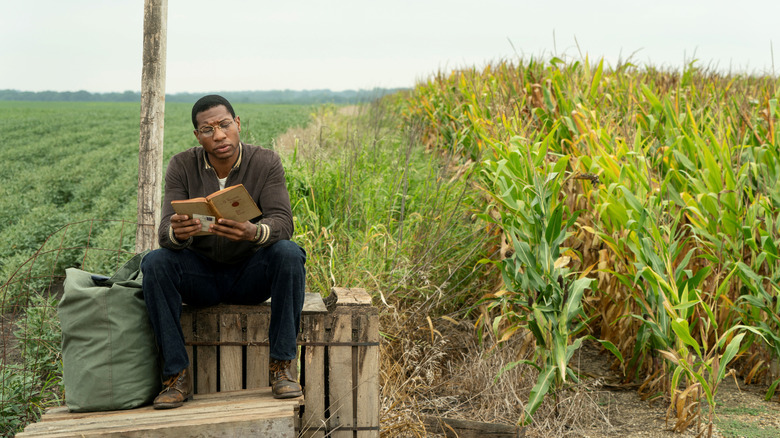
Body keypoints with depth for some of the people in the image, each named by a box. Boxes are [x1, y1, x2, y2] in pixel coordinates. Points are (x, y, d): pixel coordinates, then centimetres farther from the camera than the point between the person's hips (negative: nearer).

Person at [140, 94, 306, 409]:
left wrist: (254, 232, -45)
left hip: (251, 275, -1)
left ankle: (281, 366, -21)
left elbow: (283, 223, -21)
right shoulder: (182, 166, -7)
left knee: (289, 253, -31)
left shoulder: (266, 162, -10)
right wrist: (177, 233, -43)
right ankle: (176, 376, -22)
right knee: (155, 262, -28)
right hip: (200, 274, 1)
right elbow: (166, 232, -17)